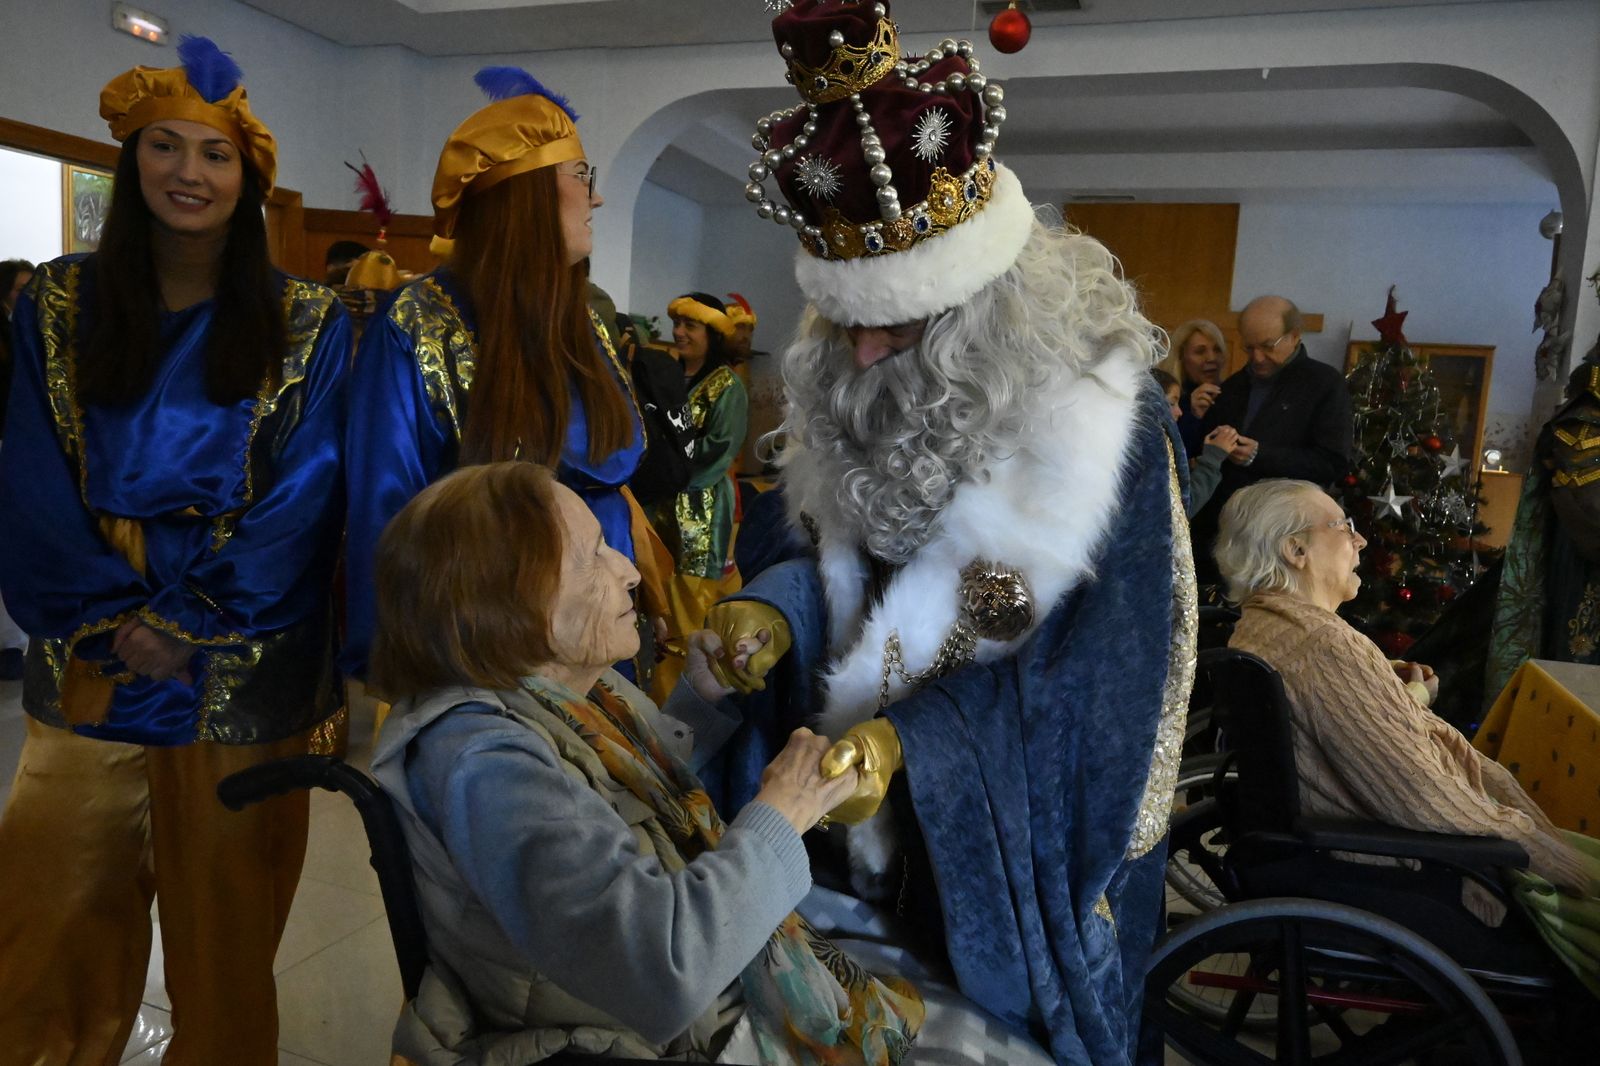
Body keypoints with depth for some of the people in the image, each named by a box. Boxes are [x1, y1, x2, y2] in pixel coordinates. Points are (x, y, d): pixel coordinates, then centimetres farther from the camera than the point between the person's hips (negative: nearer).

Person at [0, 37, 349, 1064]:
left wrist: (190, 621, -13)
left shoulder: (310, 323, -1)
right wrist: (113, 617, -12)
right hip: (90, 664, 2)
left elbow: (304, 498, -8)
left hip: (246, 673, -2)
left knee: (225, 923, 11)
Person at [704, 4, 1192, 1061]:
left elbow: (1079, 669, -25)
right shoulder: (839, 380, -8)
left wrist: (906, 740, -35)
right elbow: (838, 550, 1)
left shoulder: (1096, 417, -26)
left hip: (1028, 815, -4)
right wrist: (773, 612, -20)